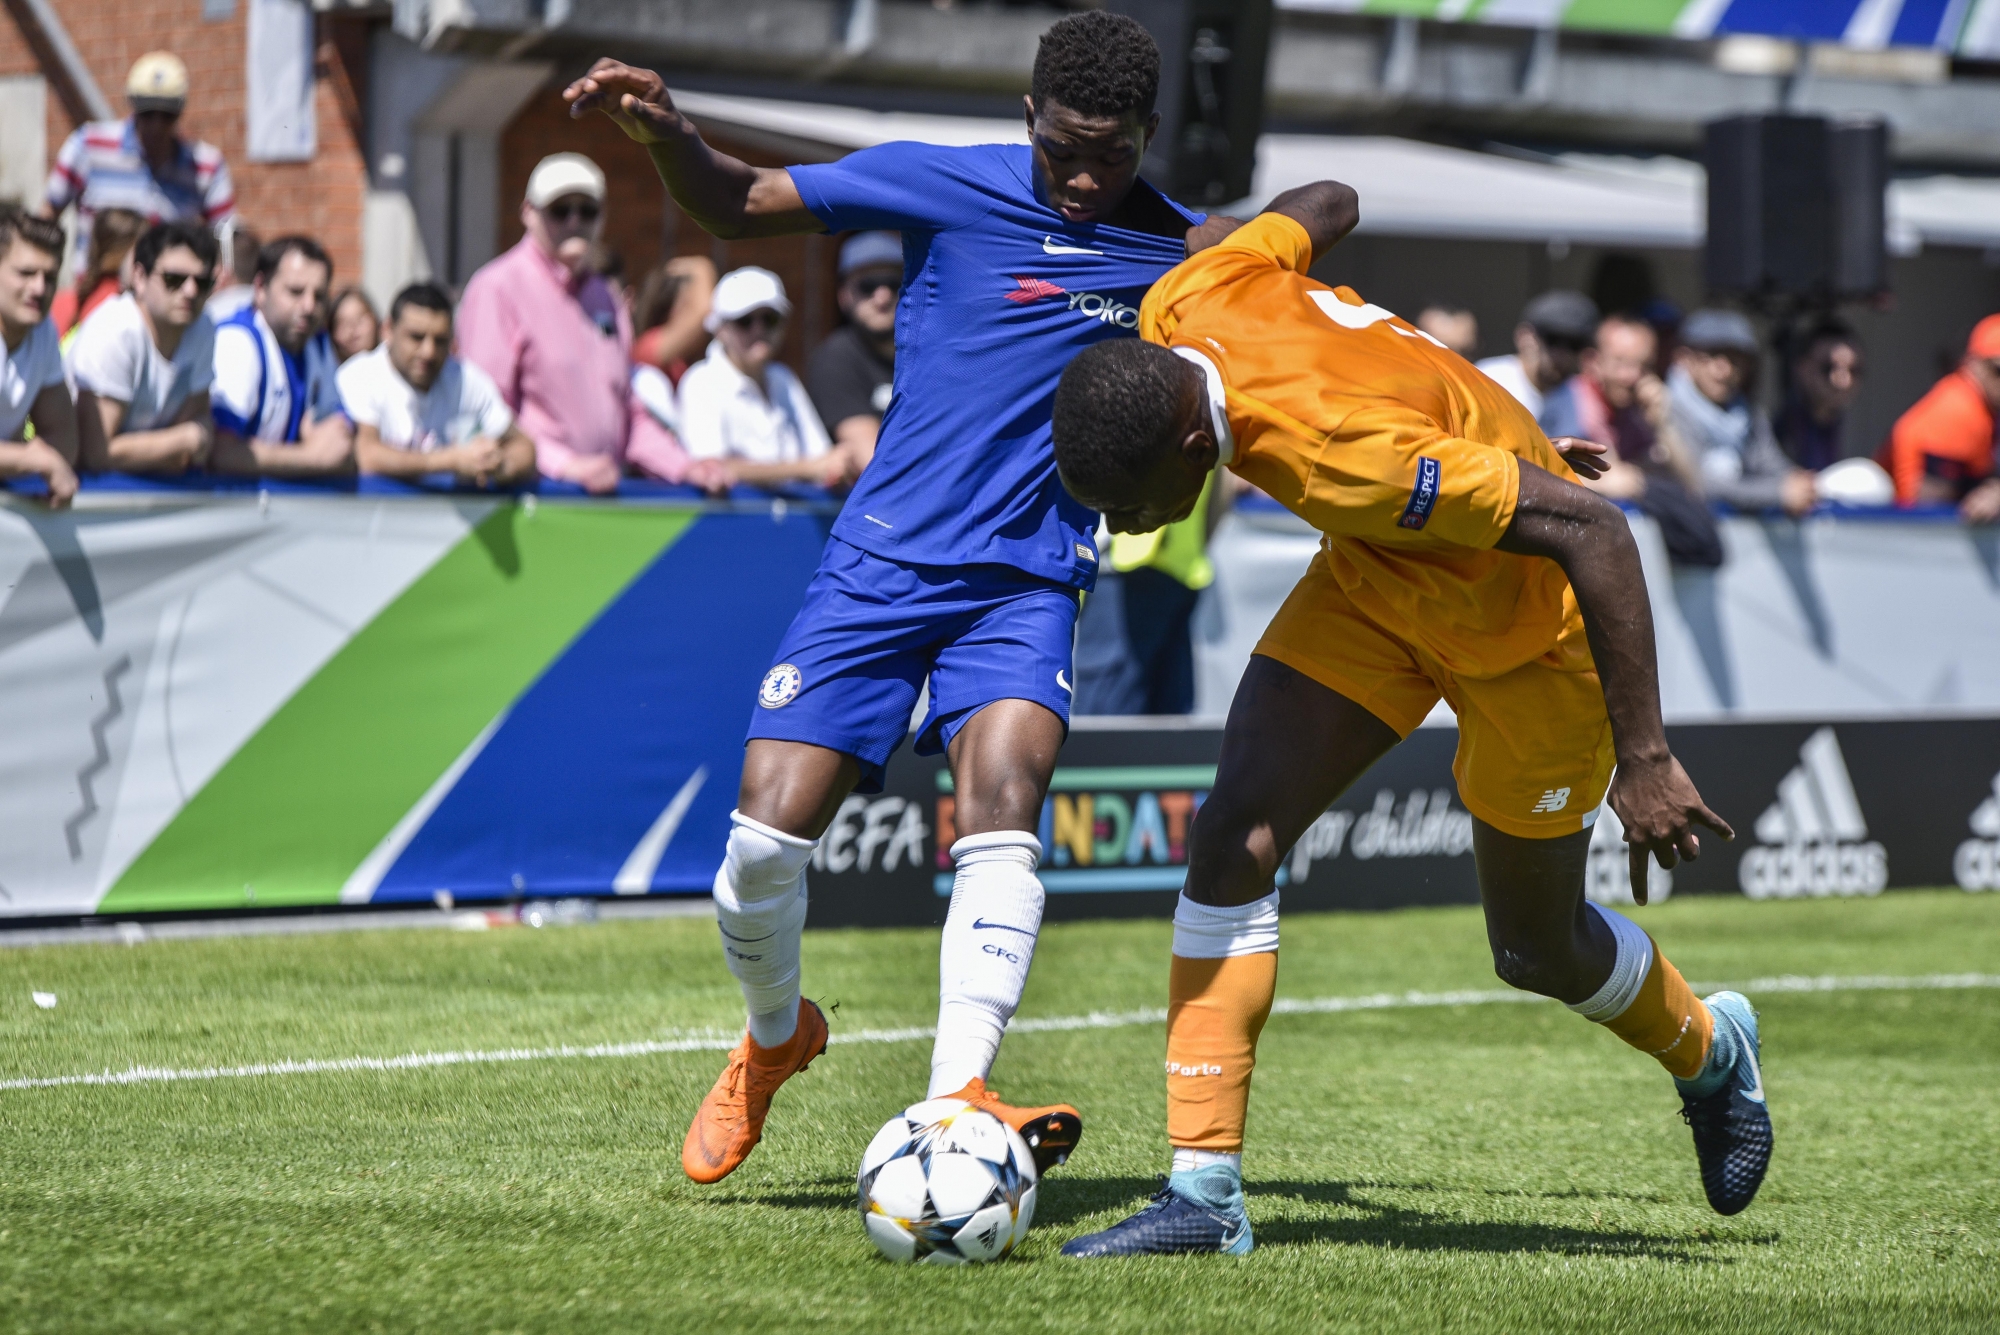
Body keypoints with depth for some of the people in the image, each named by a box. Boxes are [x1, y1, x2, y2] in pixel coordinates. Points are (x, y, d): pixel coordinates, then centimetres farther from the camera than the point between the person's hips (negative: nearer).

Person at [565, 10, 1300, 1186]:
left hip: (1029, 582, 0)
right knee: (767, 834, -8)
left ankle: (959, 1098, -36)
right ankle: (774, 1038, 23)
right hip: (883, 560, 0)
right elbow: (738, 205, 3)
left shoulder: (1178, 249, 3)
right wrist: (667, 135, -15)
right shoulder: (943, 188, -2)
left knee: (1003, 792, -27)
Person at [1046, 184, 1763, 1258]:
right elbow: (1319, 207, -1)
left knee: (1535, 949, 9)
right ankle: (1204, 1190, -9)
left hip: (1530, 627, -7)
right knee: (1235, 836, -12)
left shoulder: (1338, 452, -43)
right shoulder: (1178, 312, -22)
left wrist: (1643, 761, -37)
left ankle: (1709, 1051, 43)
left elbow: (1591, 528, -39)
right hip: (1371, 586, 7)